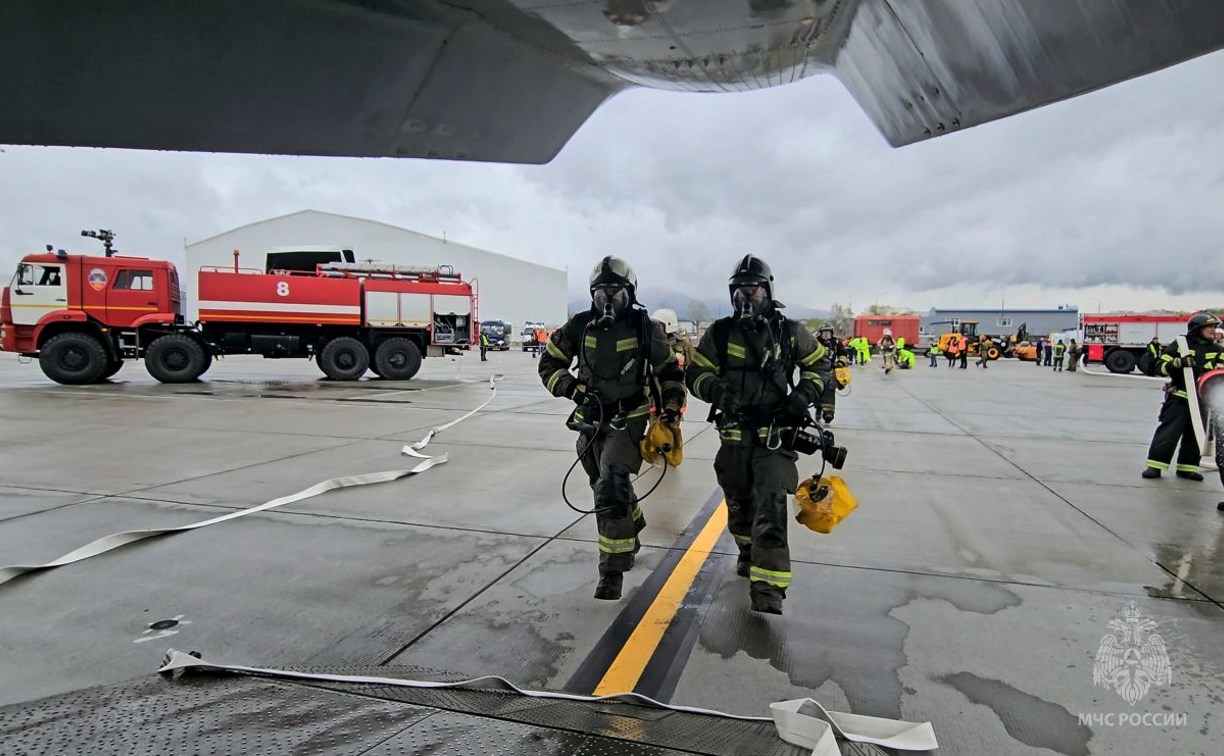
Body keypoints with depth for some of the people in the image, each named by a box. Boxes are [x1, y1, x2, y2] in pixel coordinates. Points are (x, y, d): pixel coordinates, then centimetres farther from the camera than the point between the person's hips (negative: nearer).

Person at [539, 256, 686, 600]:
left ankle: (613, 570, -8)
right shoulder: (580, 327, -3)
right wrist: (571, 387, -12)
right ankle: (631, 530, 48)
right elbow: (549, 363, 5)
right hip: (591, 418, 4)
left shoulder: (645, 328, -7)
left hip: (628, 419, -4)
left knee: (612, 490, -18)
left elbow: (670, 371, 5)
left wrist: (671, 410, -3)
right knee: (608, 488, 19)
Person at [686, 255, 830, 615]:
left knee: (770, 511, -13)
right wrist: (716, 389, -21)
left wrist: (805, 394, -6)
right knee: (739, 505, 19)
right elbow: (694, 373, 1)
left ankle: (768, 593, -14)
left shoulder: (789, 332, 1)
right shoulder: (720, 332, 0)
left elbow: (820, 363, 12)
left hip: (775, 436, -2)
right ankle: (749, 554, 46)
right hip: (734, 434, 2)